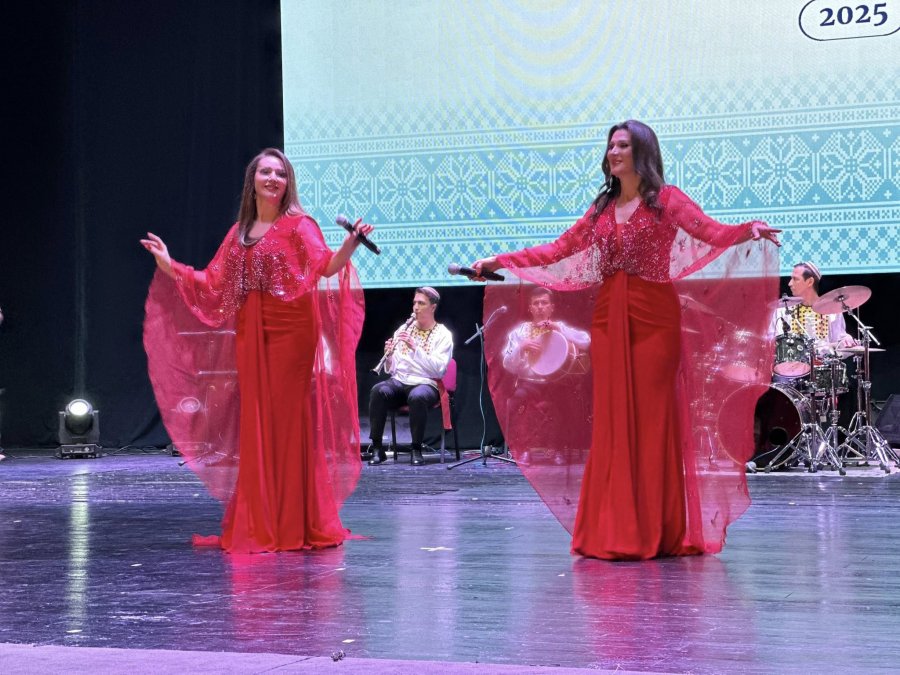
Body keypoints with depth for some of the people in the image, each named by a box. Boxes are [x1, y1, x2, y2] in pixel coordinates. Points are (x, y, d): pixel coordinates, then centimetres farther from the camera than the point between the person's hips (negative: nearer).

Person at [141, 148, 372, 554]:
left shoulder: (298, 225, 0)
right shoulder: (239, 232, 16)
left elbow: (325, 266, -16)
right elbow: (212, 285, 17)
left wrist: (350, 245, -34)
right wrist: (169, 267, 17)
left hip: (290, 333, -5)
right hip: (251, 334, 5)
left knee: (292, 422, -4)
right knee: (255, 426, 5)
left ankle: (300, 524, 3)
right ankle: (259, 527, 12)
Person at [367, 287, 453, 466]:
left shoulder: (443, 335, 2)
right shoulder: (403, 329, 15)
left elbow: (438, 369, -13)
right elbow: (391, 370, 14)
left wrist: (415, 347, -19)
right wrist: (389, 356, -9)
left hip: (426, 384, -4)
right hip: (399, 381, 4)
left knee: (417, 397, -39)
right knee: (378, 391, -30)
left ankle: (417, 450, -25)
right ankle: (377, 448, -24)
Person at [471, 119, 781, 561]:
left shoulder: (666, 199, 1)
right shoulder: (603, 207, 16)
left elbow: (711, 232, -13)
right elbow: (558, 250, 19)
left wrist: (748, 231, -33)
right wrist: (500, 261, 17)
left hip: (653, 316, -5)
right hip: (608, 317, 5)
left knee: (651, 419, -4)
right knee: (611, 422, 2)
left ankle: (657, 533, 2)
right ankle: (615, 532, 7)